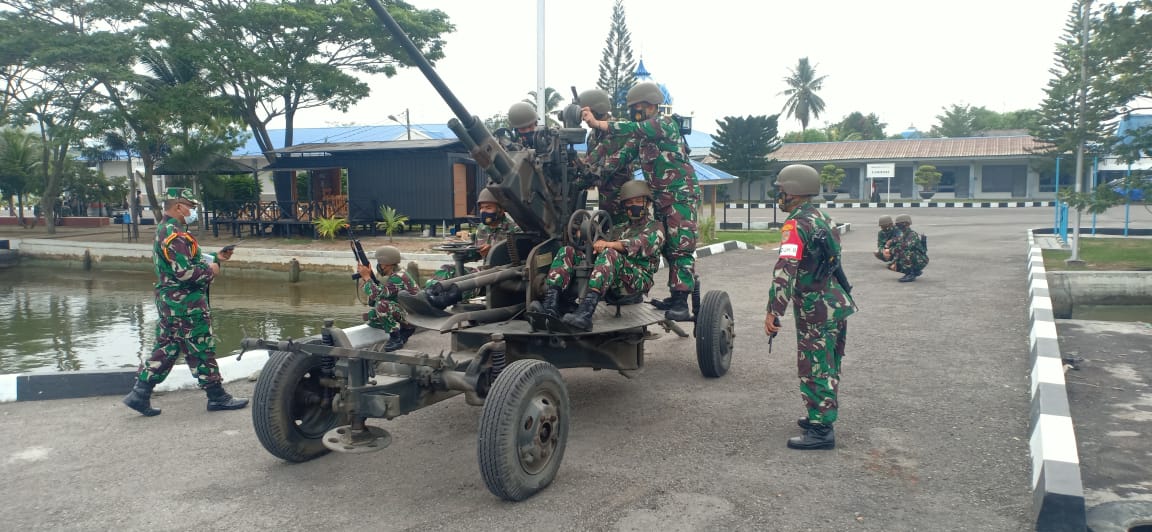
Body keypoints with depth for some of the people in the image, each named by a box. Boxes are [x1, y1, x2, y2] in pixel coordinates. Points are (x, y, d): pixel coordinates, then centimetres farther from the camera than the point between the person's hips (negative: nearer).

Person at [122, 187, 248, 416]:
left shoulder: (163, 230, 16)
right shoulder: (175, 235, -18)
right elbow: (185, 271, -25)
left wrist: (216, 258, 14)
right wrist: (210, 271, -10)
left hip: (169, 302, 10)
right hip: (186, 303, -10)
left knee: (165, 348, 14)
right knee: (201, 348, -1)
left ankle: (140, 394, 14)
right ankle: (216, 396, 7)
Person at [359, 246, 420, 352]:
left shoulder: (398, 277, -24)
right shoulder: (388, 276, 6)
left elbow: (377, 295, -33)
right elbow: (372, 302, 6)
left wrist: (367, 277, -20)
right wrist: (364, 279, -6)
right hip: (400, 311, 10)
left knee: (382, 305, -29)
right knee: (371, 316, 4)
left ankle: (396, 338, -14)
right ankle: (404, 330, 12)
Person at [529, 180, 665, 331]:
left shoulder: (654, 228, 16)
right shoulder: (617, 229, 33)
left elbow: (641, 244, -8)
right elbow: (600, 248, 17)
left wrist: (610, 244, -22)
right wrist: (597, 244, -9)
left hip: (637, 281, -5)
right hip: (611, 286, 6)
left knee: (609, 254, -36)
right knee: (567, 252, -6)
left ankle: (585, 314, -52)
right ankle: (550, 307, -27)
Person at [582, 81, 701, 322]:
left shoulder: (667, 124, -11)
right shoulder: (639, 137, 12)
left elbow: (636, 129, -28)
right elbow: (617, 159, 2)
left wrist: (598, 124, -34)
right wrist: (587, 163, -13)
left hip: (681, 195, -8)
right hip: (660, 199, 8)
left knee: (681, 248, -12)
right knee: (667, 248, 10)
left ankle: (681, 303, -14)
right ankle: (674, 297, 17)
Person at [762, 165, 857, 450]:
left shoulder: (796, 225, -17)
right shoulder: (823, 219, 13)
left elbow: (785, 271, -27)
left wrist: (773, 311, -28)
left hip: (816, 310, -10)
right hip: (837, 303, 10)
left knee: (814, 369, -3)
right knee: (828, 367, 19)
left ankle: (821, 431, 1)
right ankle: (824, 415, 32)